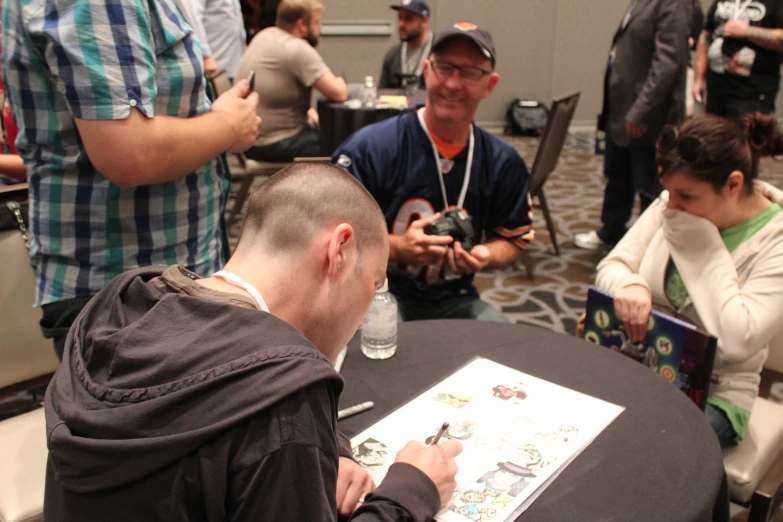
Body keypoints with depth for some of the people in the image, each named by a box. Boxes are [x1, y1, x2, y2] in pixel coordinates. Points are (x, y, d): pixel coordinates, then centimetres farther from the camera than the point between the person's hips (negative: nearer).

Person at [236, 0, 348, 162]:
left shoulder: (265, 35, 7)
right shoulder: (298, 49, -21)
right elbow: (339, 94, -21)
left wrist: (306, 109, 9)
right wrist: (339, 82, 2)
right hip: (276, 145, -10)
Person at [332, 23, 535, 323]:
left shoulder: (504, 163, 1)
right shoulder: (370, 148, -13)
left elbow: (511, 238, 12)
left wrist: (485, 256, -12)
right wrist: (396, 248, -25)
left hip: (453, 300, 4)